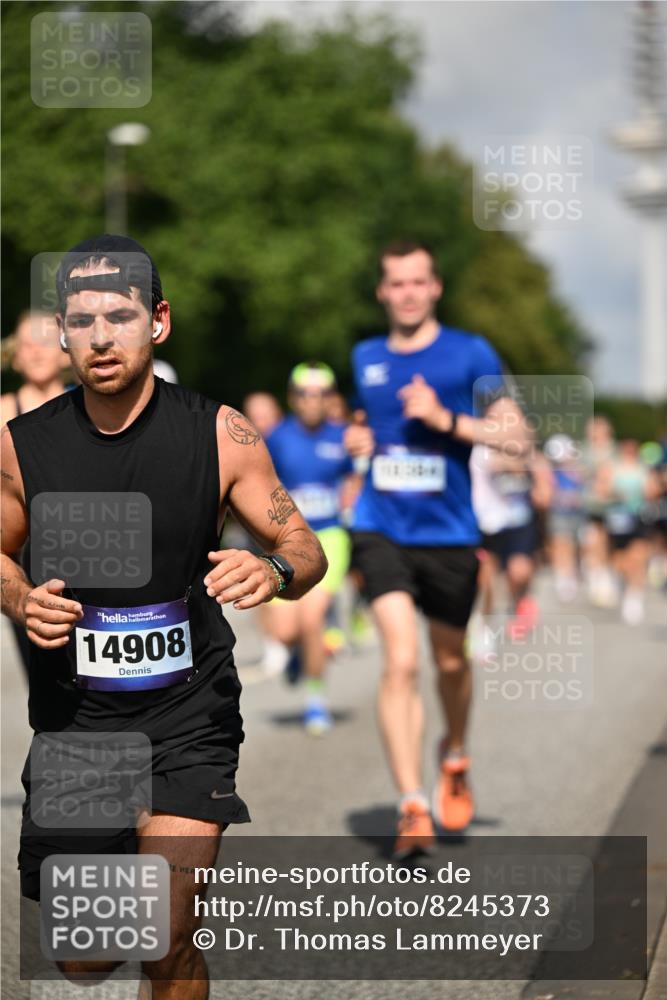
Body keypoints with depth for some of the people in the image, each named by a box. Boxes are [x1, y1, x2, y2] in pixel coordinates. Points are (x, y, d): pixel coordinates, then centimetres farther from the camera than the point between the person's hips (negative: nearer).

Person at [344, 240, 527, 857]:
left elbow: (515, 435, -4)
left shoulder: (471, 354, -2)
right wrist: (357, 438, 5)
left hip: (450, 533, -1)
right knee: (400, 661, -16)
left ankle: (455, 756, 46)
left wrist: (447, 420, -17)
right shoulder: (366, 358, 10)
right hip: (381, 530, 1)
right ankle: (412, 807, -17)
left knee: (450, 660, 16)